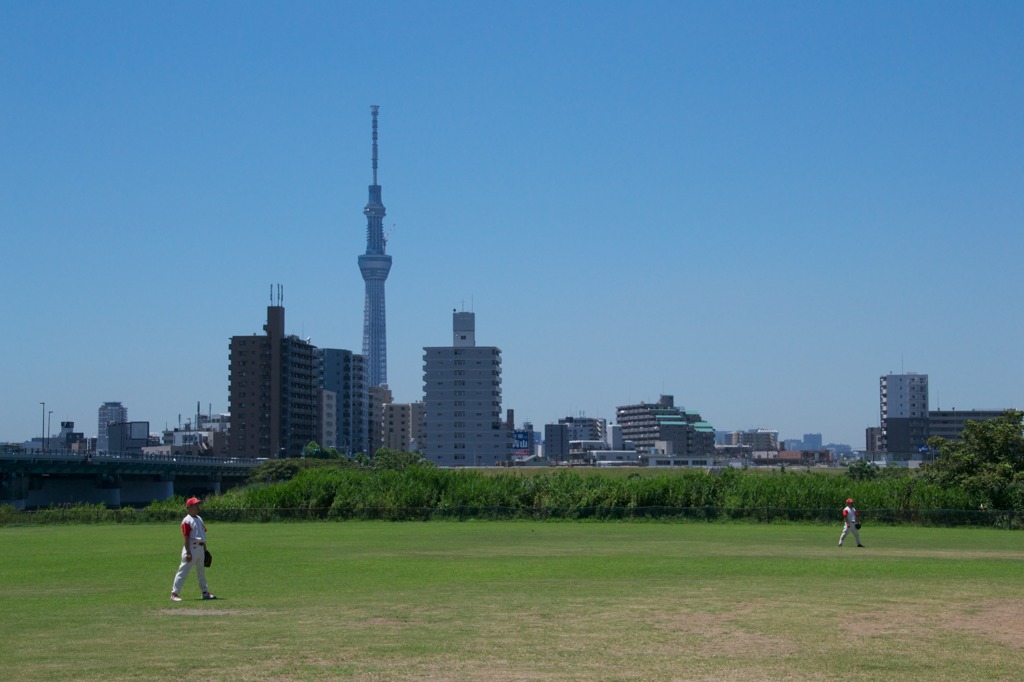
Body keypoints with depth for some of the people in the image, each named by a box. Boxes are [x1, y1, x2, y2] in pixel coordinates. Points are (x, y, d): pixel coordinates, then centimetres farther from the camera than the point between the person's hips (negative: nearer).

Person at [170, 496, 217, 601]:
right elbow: (186, 537, -16)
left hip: (201, 548, 9)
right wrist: (188, 553, -20)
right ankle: (174, 593, -8)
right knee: (184, 570, -9)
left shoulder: (199, 519, 15)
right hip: (191, 547, -9)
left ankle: (205, 592, 26)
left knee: (202, 570, 16)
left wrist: (205, 549, 19)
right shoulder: (186, 521, -11)